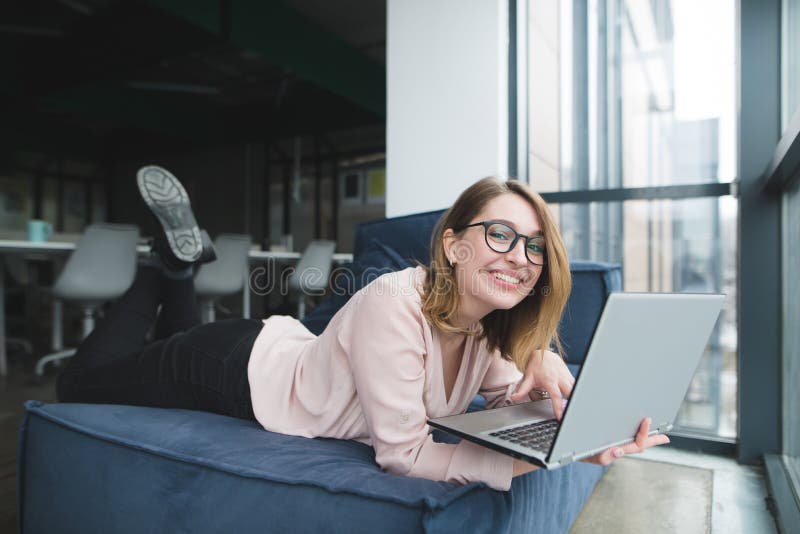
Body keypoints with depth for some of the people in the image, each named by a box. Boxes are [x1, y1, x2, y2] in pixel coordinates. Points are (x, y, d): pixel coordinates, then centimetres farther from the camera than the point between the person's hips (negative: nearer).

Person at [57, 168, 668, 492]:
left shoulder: (487, 331, -14)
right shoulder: (395, 305, -38)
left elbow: (512, 403, -6)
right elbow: (404, 453, -35)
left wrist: (543, 364, -29)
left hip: (291, 351, 7)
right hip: (241, 368, -6)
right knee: (81, 383, 19)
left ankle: (180, 266, 36)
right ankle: (174, 261, 23)